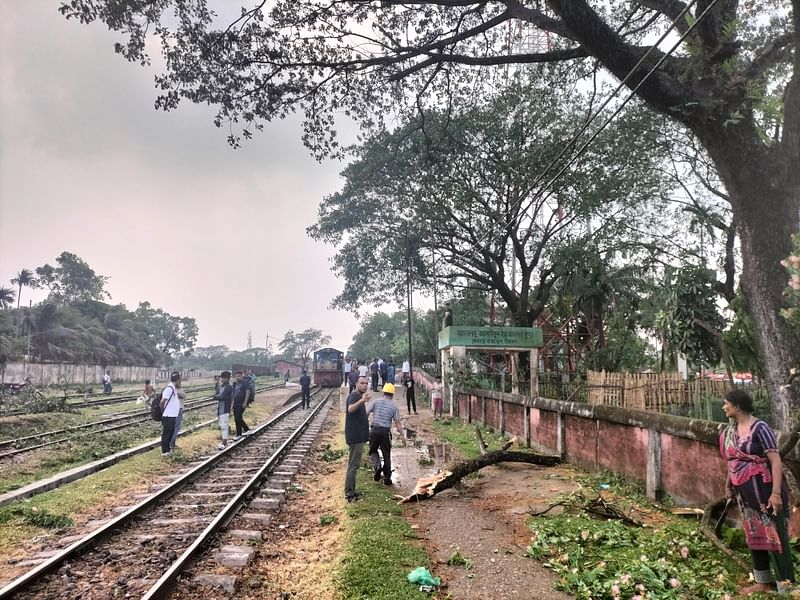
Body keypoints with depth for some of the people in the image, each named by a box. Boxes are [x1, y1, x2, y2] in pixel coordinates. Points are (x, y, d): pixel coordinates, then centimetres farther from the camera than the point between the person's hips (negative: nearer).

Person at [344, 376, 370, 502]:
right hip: (355, 436, -10)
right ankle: (348, 493, -1)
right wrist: (362, 401, -55)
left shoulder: (358, 396, 15)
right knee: (353, 465, -6)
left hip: (358, 436, 10)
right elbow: (350, 409, -40)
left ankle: (351, 491, 24)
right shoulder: (354, 396, -17)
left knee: (354, 464, 15)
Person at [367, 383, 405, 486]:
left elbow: (366, 413, -1)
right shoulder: (394, 406, 2)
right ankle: (387, 478, 14)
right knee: (386, 455, 11)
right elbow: (397, 423, -2)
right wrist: (402, 435, 5)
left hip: (374, 430, 0)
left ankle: (377, 466, -9)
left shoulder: (376, 402, 3)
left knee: (373, 451, 18)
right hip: (386, 431, 0)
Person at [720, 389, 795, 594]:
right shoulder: (731, 430, 7)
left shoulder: (760, 428, -16)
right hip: (744, 492, 8)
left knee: (775, 535, -2)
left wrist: (776, 493, -25)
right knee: (754, 535, 16)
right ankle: (764, 582, 29)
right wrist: (729, 484, 23)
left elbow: (776, 461, -19)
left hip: (763, 489, -8)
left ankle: (786, 586, 7)